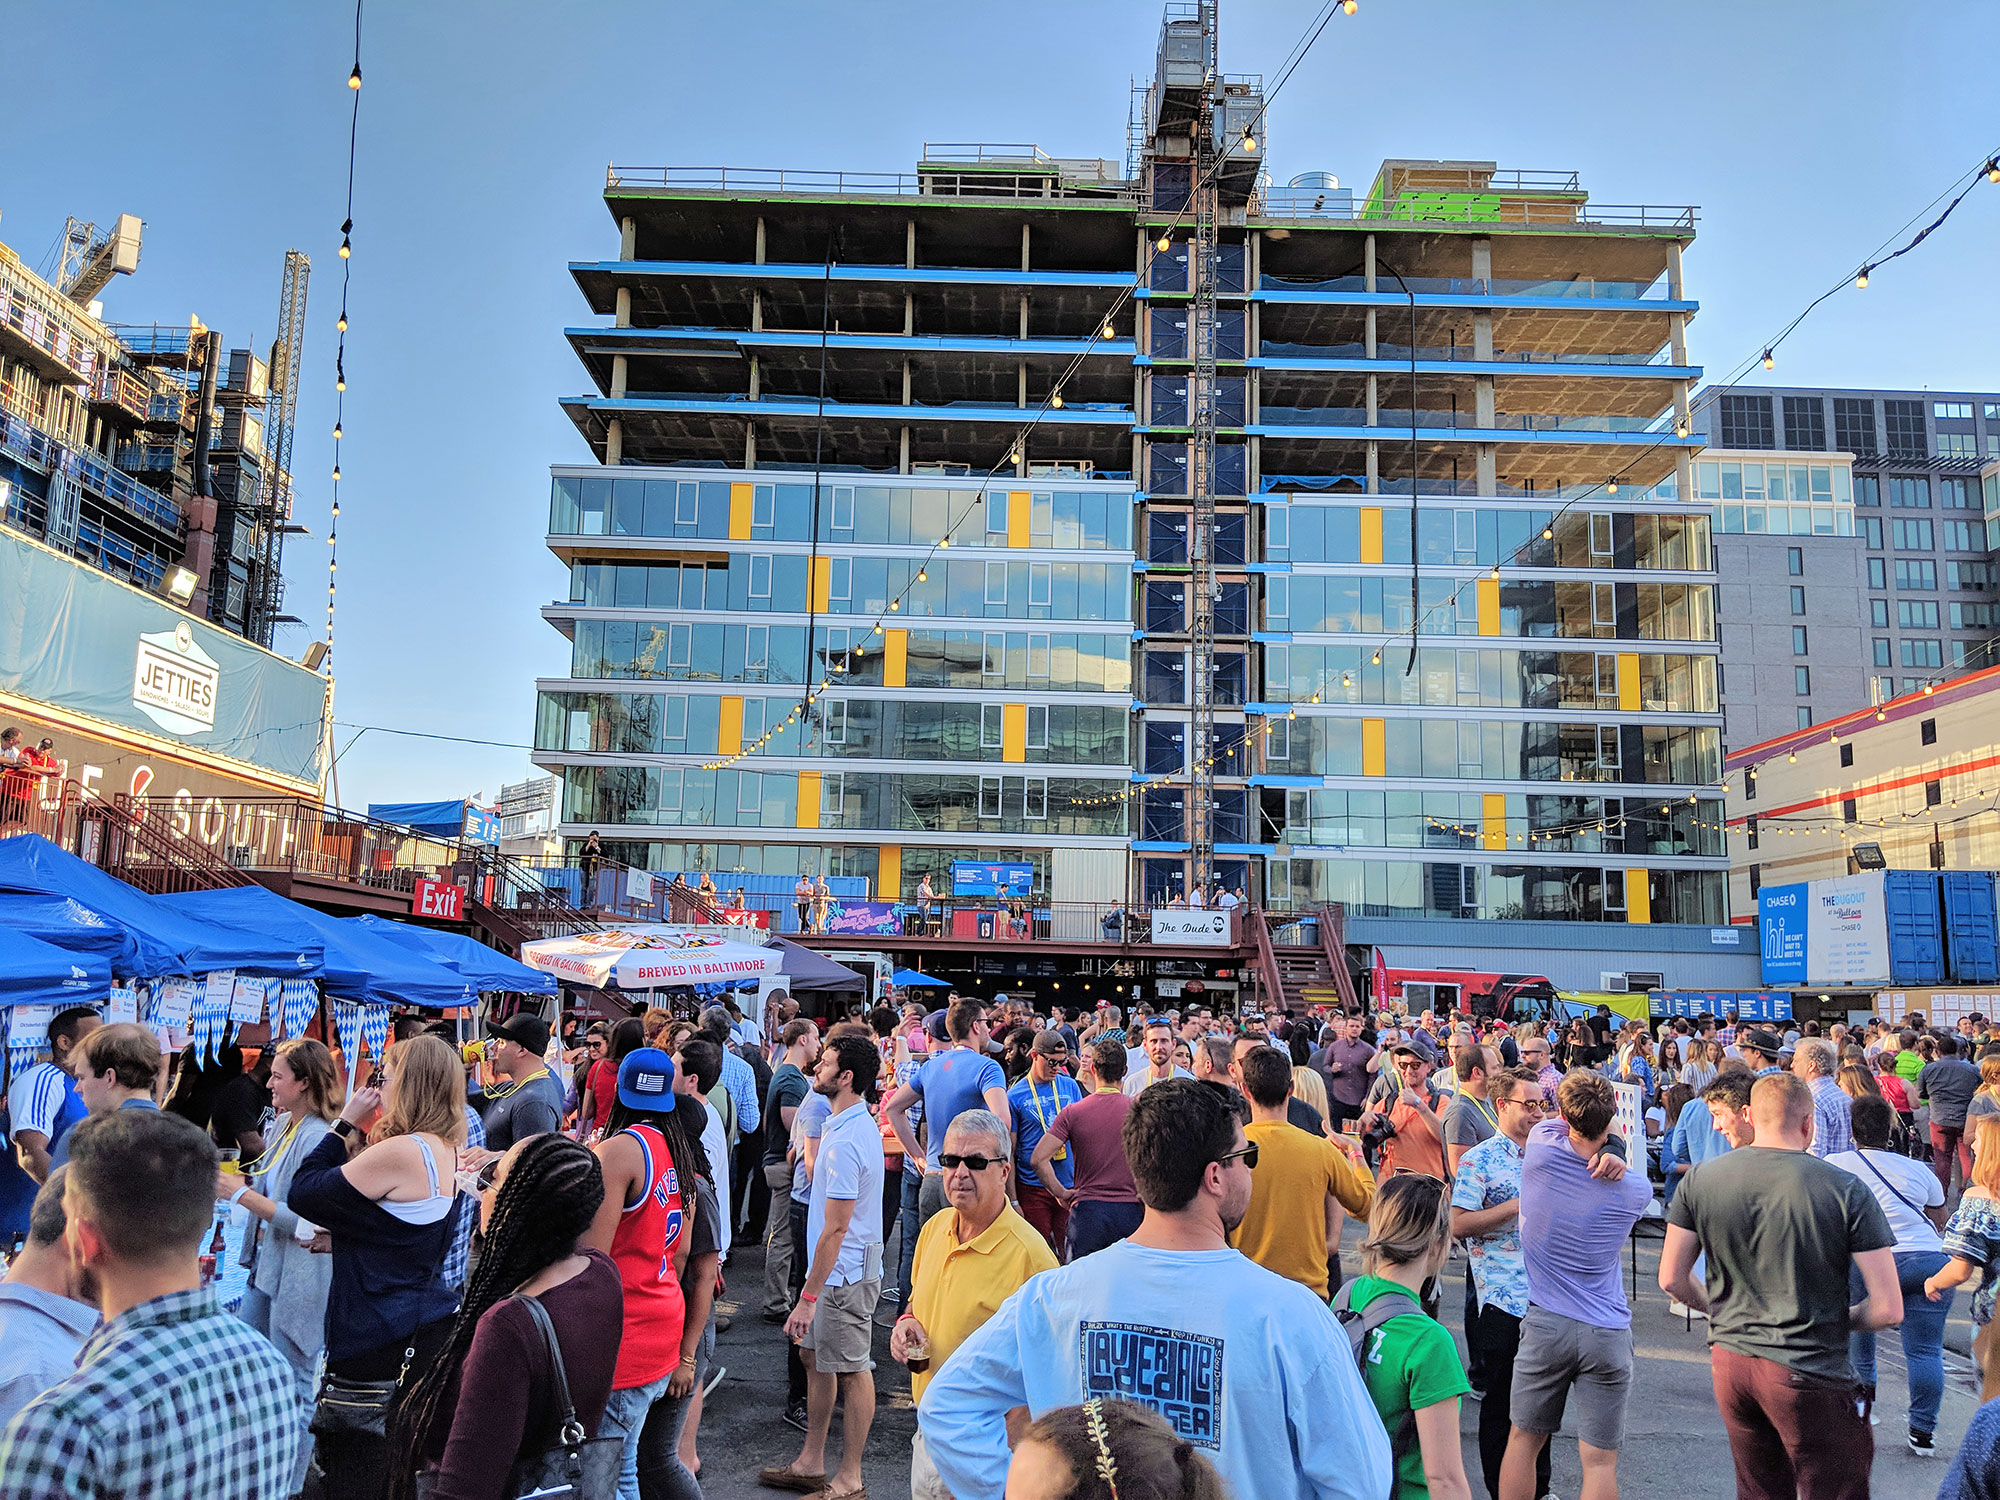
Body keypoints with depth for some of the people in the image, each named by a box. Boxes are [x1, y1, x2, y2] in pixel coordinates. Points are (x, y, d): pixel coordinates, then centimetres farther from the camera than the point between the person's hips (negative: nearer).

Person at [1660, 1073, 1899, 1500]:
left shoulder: (1700, 1180, -2)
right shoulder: (1847, 1191, -11)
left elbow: (1672, 1280, 4)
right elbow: (1888, 1309, -11)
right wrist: (1839, 1320, 9)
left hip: (1730, 1364, 4)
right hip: (1809, 1376, -4)